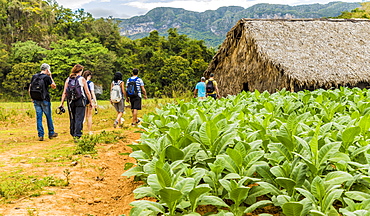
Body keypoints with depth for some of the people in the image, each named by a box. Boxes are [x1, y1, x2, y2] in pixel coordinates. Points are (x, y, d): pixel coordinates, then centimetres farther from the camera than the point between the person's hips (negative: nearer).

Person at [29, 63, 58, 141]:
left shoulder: (34, 76, 7)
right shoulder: (47, 77, -8)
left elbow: (29, 89, 7)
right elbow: (54, 86, 3)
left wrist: (32, 98, 15)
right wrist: (50, 76, 5)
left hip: (36, 100, 4)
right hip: (44, 100, -4)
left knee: (39, 117, 5)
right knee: (48, 117, 10)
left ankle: (40, 135, 3)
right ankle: (51, 133, 20)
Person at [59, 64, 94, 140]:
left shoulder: (68, 79, 7)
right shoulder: (82, 79, -2)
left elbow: (64, 93, 3)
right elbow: (87, 92, -1)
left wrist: (62, 103, 6)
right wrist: (91, 102, 6)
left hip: (70, 102, 4)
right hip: (80, 101, -4)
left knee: (72, 119, 13)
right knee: (79, 119, -3)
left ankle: (73, 134, 22)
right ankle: (77, 136, -9)